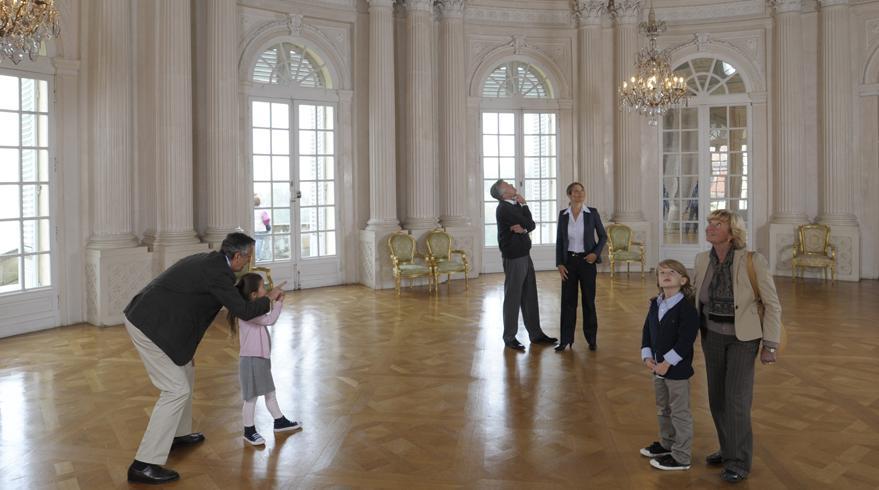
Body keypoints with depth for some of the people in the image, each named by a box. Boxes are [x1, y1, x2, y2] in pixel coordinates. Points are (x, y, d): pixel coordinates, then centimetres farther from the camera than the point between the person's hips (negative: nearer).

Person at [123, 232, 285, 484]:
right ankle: (144, 464, -3)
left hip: (144, 317, 10)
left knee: (186, 372, 23)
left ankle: (178, 433, 39)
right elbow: (244, 311, -15)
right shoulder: (218, 272, -17)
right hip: (150, 326, -10)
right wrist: (269, 298, 1)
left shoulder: (207, 260, 12)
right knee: (177, 390, -6)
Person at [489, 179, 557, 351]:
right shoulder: (504, 208, -16)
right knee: (513, 298, 0)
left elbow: (532, 225, 6)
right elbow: (529, 224, -17)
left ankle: (535, 333, 22)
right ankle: (509, 338, 10)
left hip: (525, 255, 9)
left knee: (530, 296, 13)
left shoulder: (515, 205, 11)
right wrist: (524, 205, -5)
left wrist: (523, 228, -14)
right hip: (514, 258, -9)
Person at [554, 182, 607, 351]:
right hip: (569, 261, 1)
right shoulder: (563, 214, 2)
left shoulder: (592, 213, -3)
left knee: (589, 300, 4)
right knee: (568, 300, 2)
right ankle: (565, 339, 10)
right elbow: (559, 241, 5)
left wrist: (596, 253, -10)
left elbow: (603, 236, 5)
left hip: (587, 260, -1)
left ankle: (591, 339, 16)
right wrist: (559, 264, -1)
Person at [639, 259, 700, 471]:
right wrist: (647, 356, -1)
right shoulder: (655, 304, 6)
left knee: (680, 413, 4)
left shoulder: (686, 307, -18)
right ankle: (667, 444, 40)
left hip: (678, 369, -8)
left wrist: (668, 363, -22)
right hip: (658, 367, 8)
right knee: (663, 410, 22)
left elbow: (686, 340, -22)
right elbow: (647, 332, 11)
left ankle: (681, 457, 13)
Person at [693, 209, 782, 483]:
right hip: (712, 335, 5)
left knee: (736, 399, -6)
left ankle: (739, 462, 9)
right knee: (717, 396, 11)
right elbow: (694, 294, 10)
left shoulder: (753, 261, -21)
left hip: (743, 337, -5)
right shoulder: (703, 260, -6)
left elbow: (772, 304, -12)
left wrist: (771, 345, -11)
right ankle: (729, 449, 30)